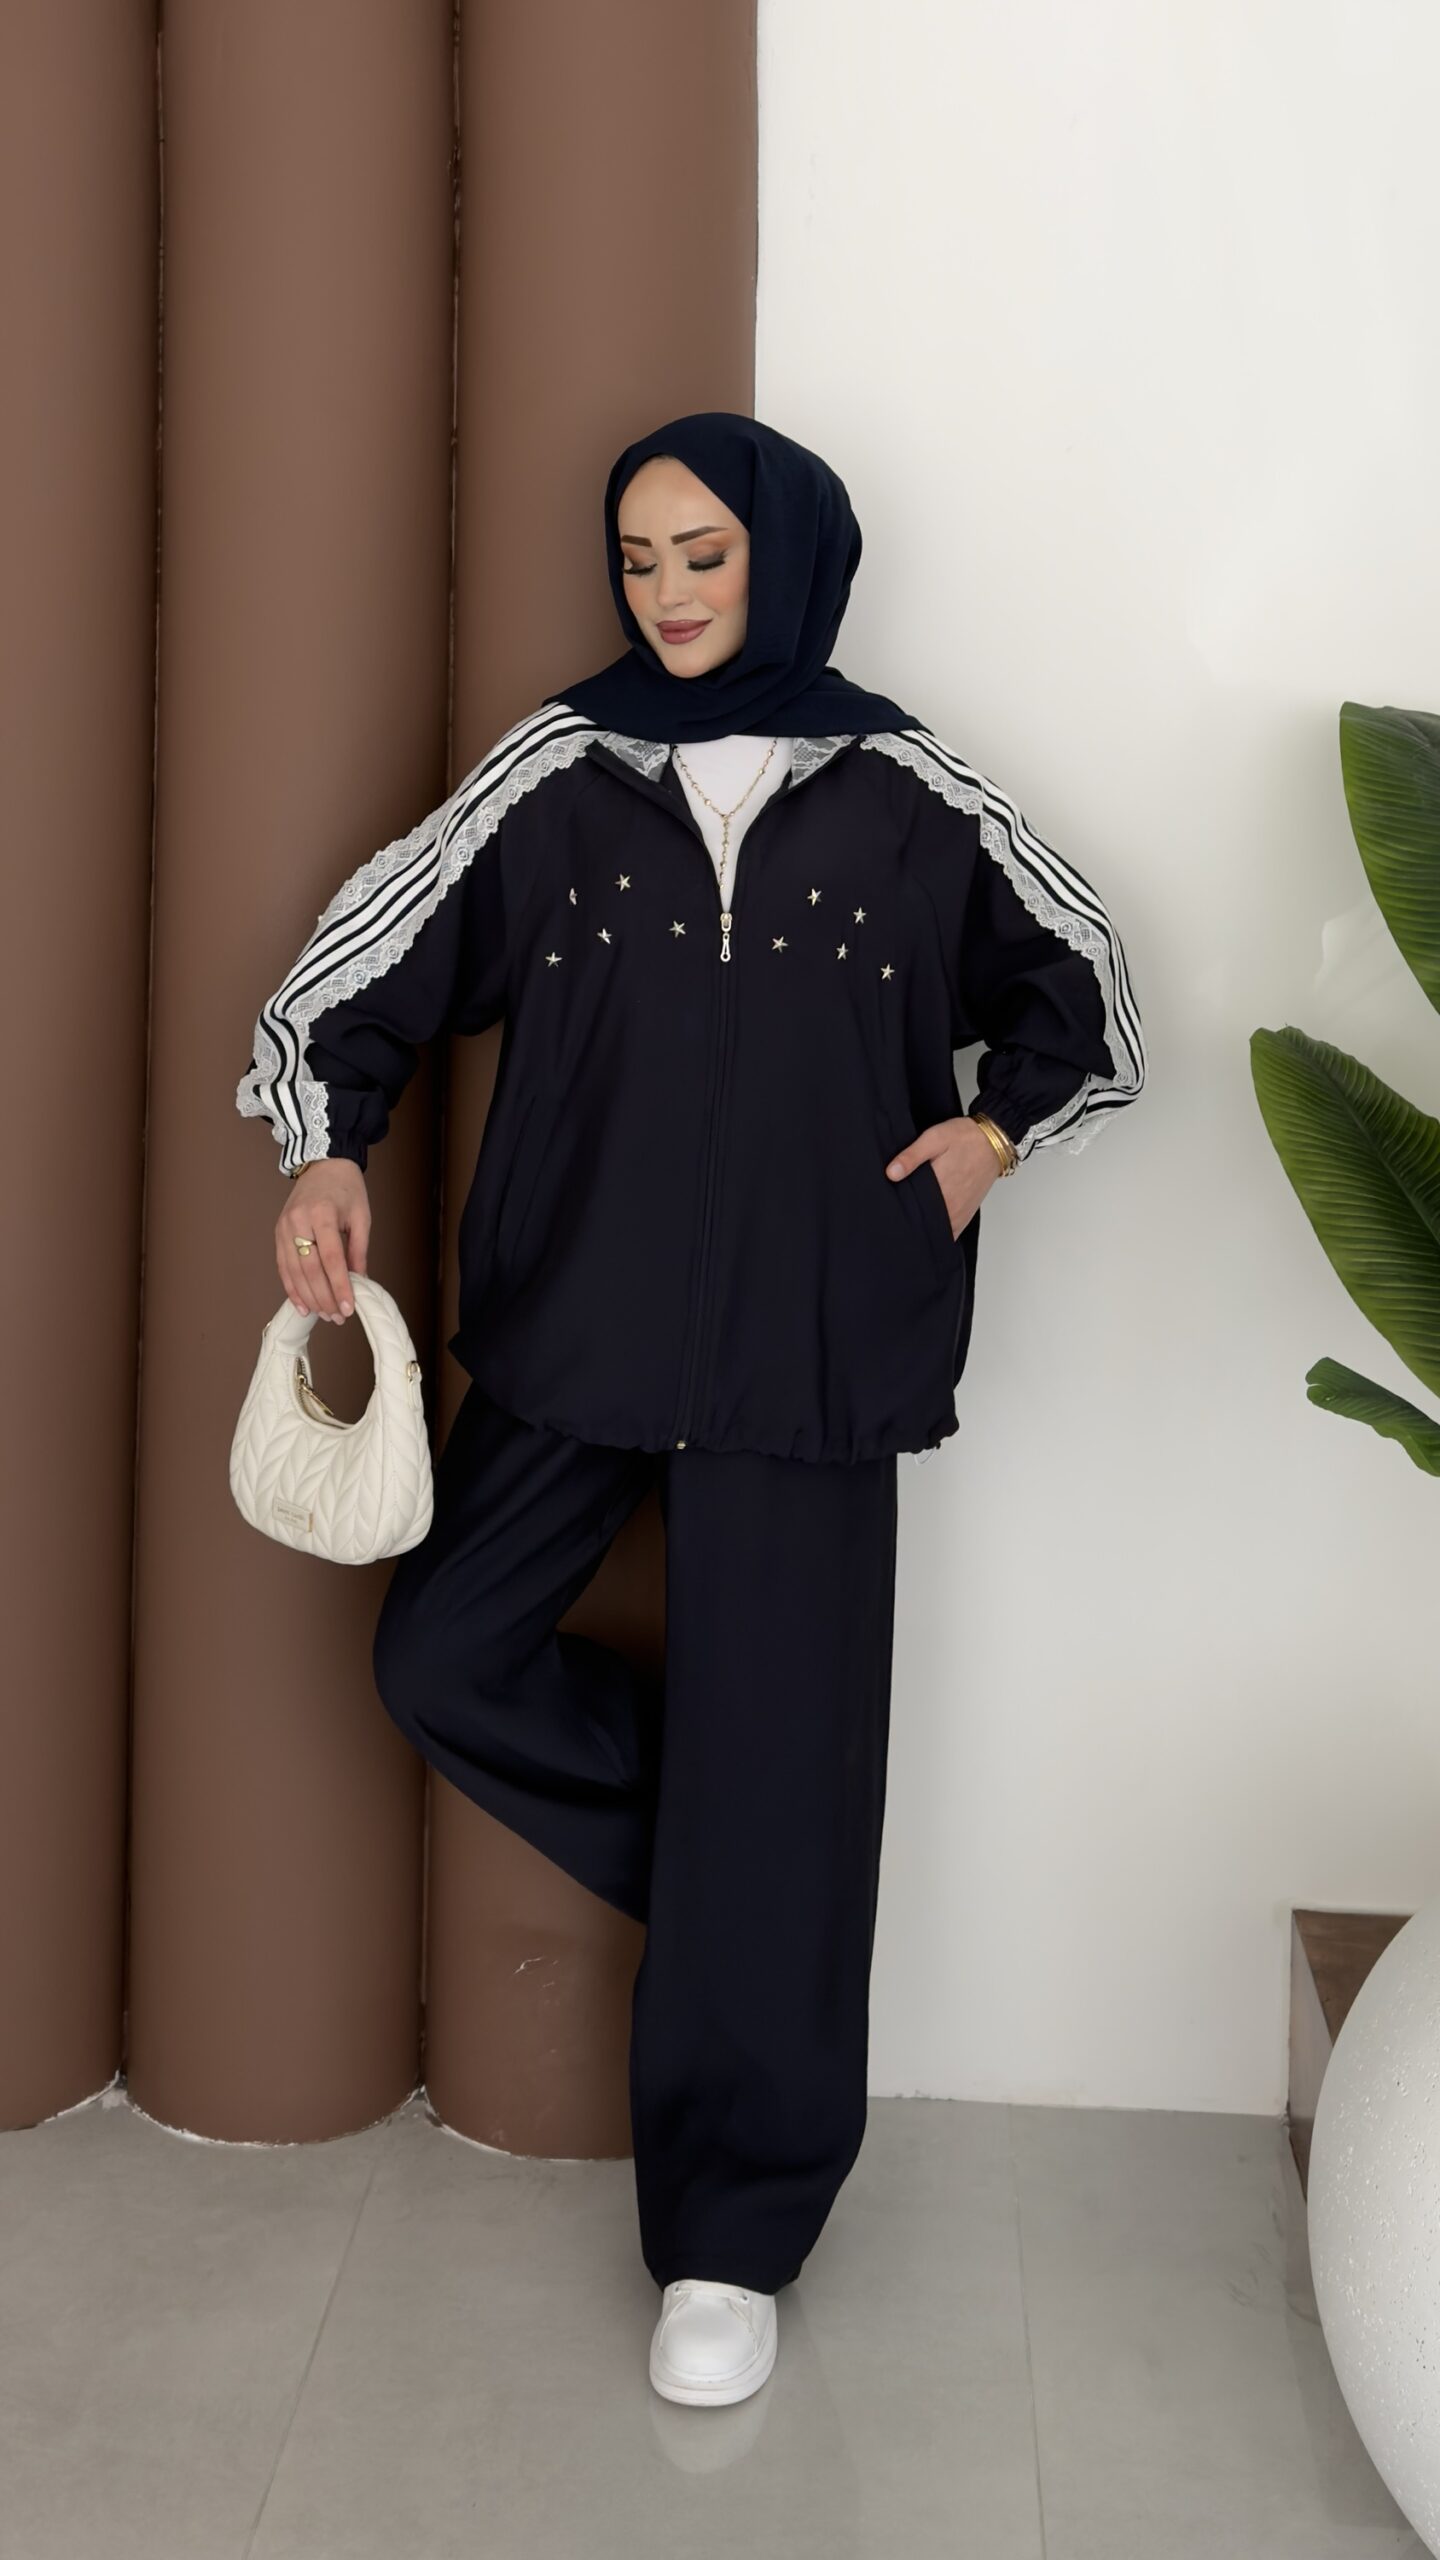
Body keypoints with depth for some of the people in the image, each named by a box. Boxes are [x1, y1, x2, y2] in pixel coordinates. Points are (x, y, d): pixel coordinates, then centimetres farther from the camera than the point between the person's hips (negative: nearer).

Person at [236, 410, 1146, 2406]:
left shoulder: (906, 795, 3)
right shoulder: (556, 775, 4)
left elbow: (1077, 974, 16)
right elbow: (377, 956, 3)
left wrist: (997, 1128, 1)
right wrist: (322, 1153, -12)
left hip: (805, 1346, -2)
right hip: (576, 1322, 3)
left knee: (777, 1761, -1)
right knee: (441, 1658, -1)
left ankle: (731, 2242, 16)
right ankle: (742, 1878, 25)